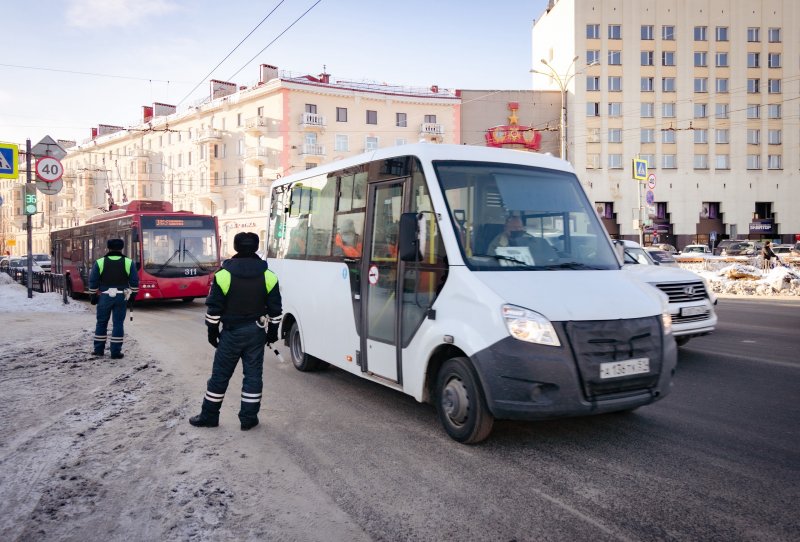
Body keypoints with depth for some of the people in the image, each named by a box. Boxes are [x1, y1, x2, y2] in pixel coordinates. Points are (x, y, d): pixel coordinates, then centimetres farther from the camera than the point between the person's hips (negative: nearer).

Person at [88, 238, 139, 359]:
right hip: (121, 297, 0)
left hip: (104, 297, 1)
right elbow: (134, 282, -1)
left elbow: (93, 282, 1)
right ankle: (115, 352, 3)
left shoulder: (99, 263, 0)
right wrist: (132, 297, 9)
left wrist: (92, 297, 10)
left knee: (101, 323, 14)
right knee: (118, 324, 2)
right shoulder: (129, 263, -1)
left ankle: (99, 349, 21)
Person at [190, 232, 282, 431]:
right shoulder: (269, 276, -4)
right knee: (253, 374, 8)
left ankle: (209, 416, 20)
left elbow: (214, 308, -6)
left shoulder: (224, 275, -10)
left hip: (231, 332, -1)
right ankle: (248, 418, 13)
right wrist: (273, 331, 12)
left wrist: (212, 331, 6)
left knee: (220, 374, 9)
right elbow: (275, 309, 1)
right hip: (256, 332, 2)